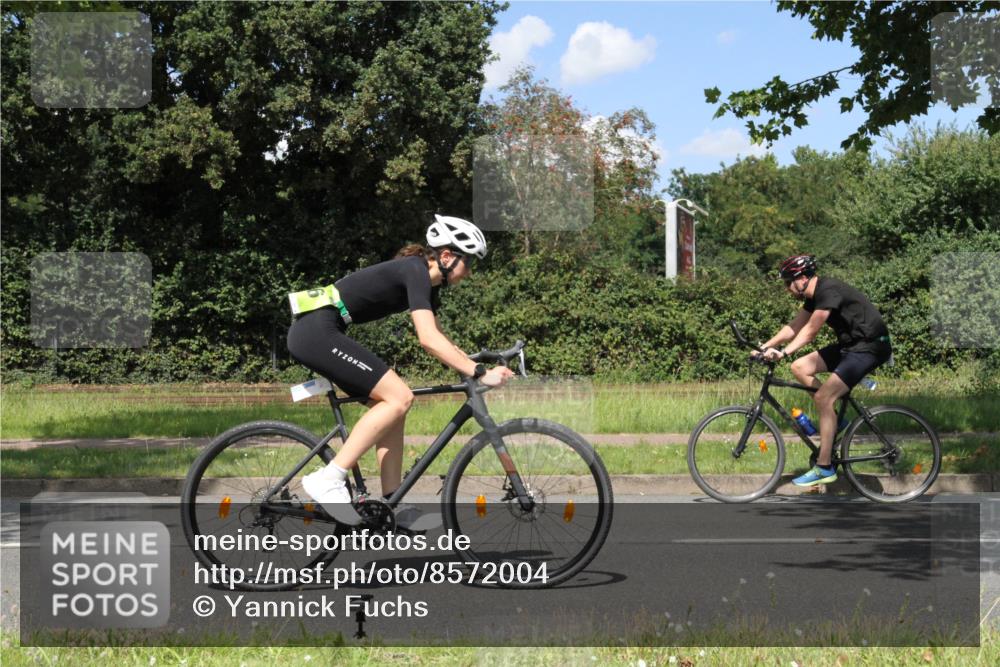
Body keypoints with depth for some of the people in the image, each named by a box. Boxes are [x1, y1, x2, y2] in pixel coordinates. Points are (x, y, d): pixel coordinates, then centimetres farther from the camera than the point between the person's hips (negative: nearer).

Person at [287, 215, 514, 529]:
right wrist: (480, 374, -26)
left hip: (317, 334, 10)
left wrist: (475, 366, 10)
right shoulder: (415, 271, -15)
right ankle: (328, 479, -15)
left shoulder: (427, 282, 15)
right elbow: (429, 339, -25)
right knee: (399, 397, -14)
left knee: (391, 404, 8)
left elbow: (439, 340, 23)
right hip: (317, 332, -10)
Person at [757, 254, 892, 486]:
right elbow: (795, 326, 11)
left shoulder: (829, 291, -21)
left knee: (823, 397, -18)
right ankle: (835, 419, 7)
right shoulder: (814, 295, 9)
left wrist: (783, 353, -33)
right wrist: (766, 346, 2)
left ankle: (824, 468, -14)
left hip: (870, 346, -10)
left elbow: (810, 331, -26)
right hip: (850, 344, 10)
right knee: (799, 367, 1)